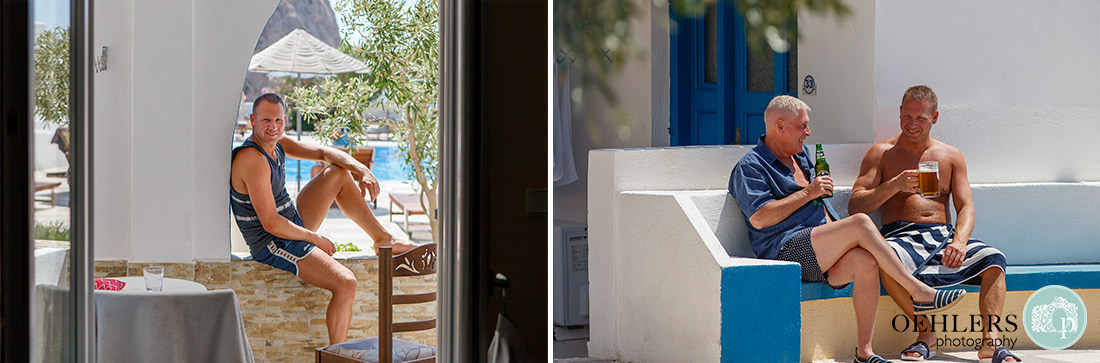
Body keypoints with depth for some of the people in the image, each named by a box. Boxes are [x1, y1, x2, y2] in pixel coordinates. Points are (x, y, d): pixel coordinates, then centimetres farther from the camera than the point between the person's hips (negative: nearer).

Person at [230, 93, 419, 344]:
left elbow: (323, 152, 7)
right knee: (346, 283, -23)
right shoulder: (253, 159, -26)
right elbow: (271, 223, -27)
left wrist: (362, 171, -11)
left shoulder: (275, 142, 2)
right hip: (274, 245, -10)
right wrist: (316, 239, -14)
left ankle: (383, 239, 15)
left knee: (339, 173, 12)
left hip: (294, 224, 10)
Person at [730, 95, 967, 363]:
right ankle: (919, 293, -20)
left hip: (821, 255, 7)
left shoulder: (802, 154, 27)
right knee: (861, 223, -27)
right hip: (787, 252, -7)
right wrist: (808, 193, -9)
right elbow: (759, 218, -14)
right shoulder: (750, 167, 1)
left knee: (865, 261, -28)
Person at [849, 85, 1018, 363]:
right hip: (902, 235, -3)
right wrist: (895, 185, -16)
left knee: (993, 258, -24)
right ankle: (926, 332, -23)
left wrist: (959, 241, -14)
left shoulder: (950, 156, 18)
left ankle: (990, 340, -33)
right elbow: (854, 206, 0)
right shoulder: (882, 154, 10)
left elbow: (966, 207, 8)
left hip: (944, 236, 3)